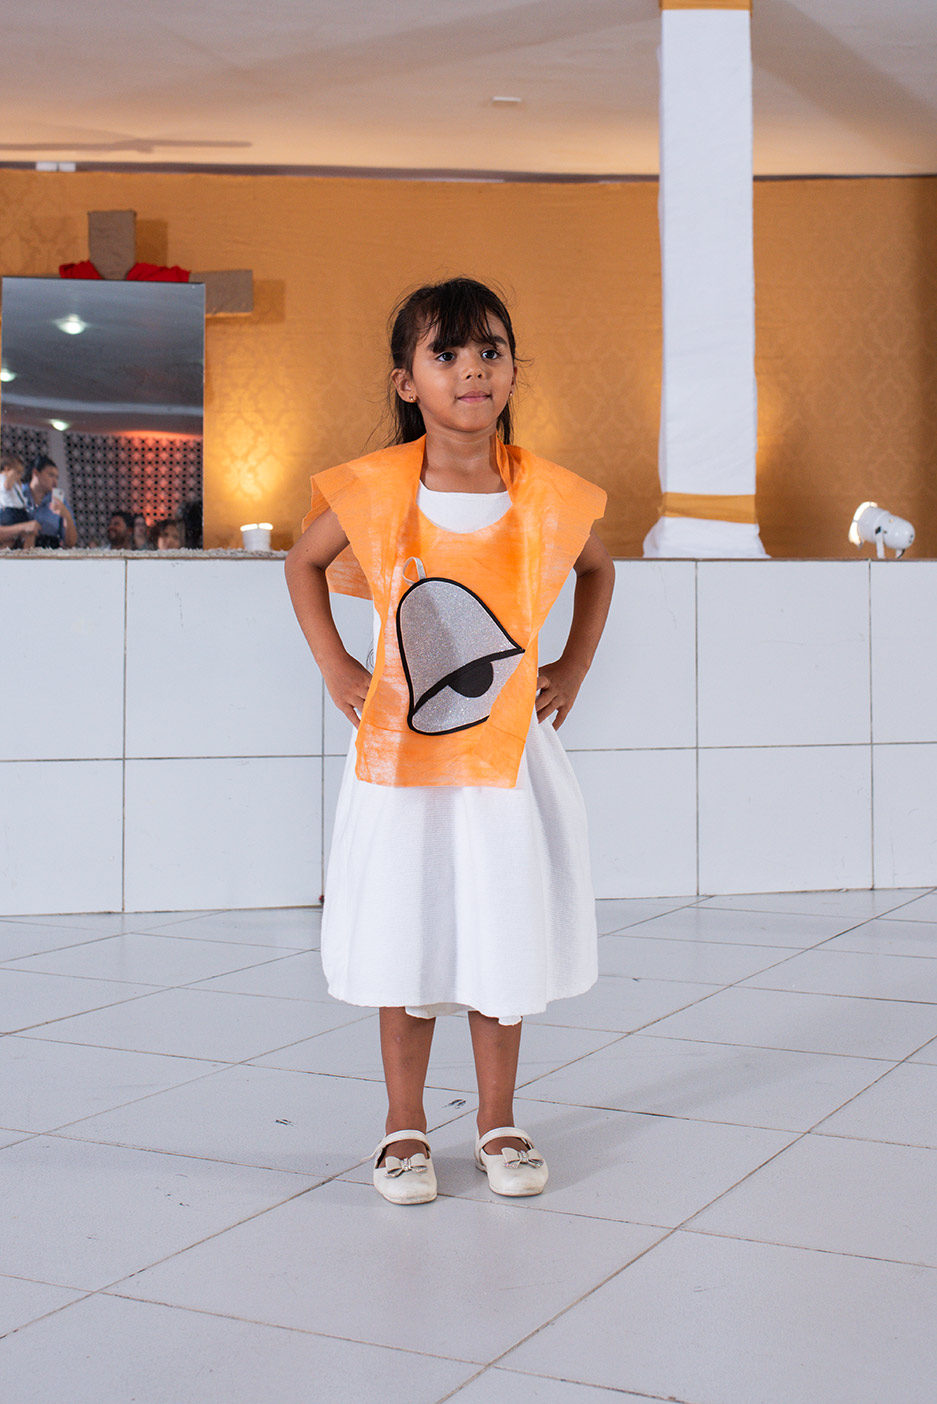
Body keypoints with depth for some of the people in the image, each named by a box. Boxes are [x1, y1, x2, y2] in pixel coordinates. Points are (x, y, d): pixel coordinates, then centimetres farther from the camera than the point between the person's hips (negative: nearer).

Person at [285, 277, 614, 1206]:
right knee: (405, 941, 8)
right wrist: (334, 668, 2)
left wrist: (573, 669, 6)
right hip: (399, 755, -1)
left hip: (510, 754, 1)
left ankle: (498, 1121, 27)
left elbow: (598, 571, 15)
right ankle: (405, 1127, 24)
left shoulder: (550, 498, -6)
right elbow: (304, 562, 10)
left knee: (504, 940, 9)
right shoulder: (375, 492, -8)